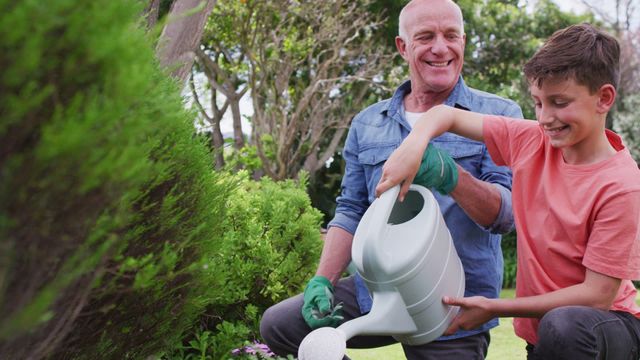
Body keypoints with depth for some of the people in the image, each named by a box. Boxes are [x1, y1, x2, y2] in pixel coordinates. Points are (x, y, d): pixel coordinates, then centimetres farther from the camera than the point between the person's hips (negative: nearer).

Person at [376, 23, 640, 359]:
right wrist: (413, 144, -20)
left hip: (606, 328, -5)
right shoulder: (529, 141, -3)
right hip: (541, 332, 5)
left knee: (563, 326, -35)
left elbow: (598, 294, -18)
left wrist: (495, 307, -17)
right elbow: (447, 114, 3)